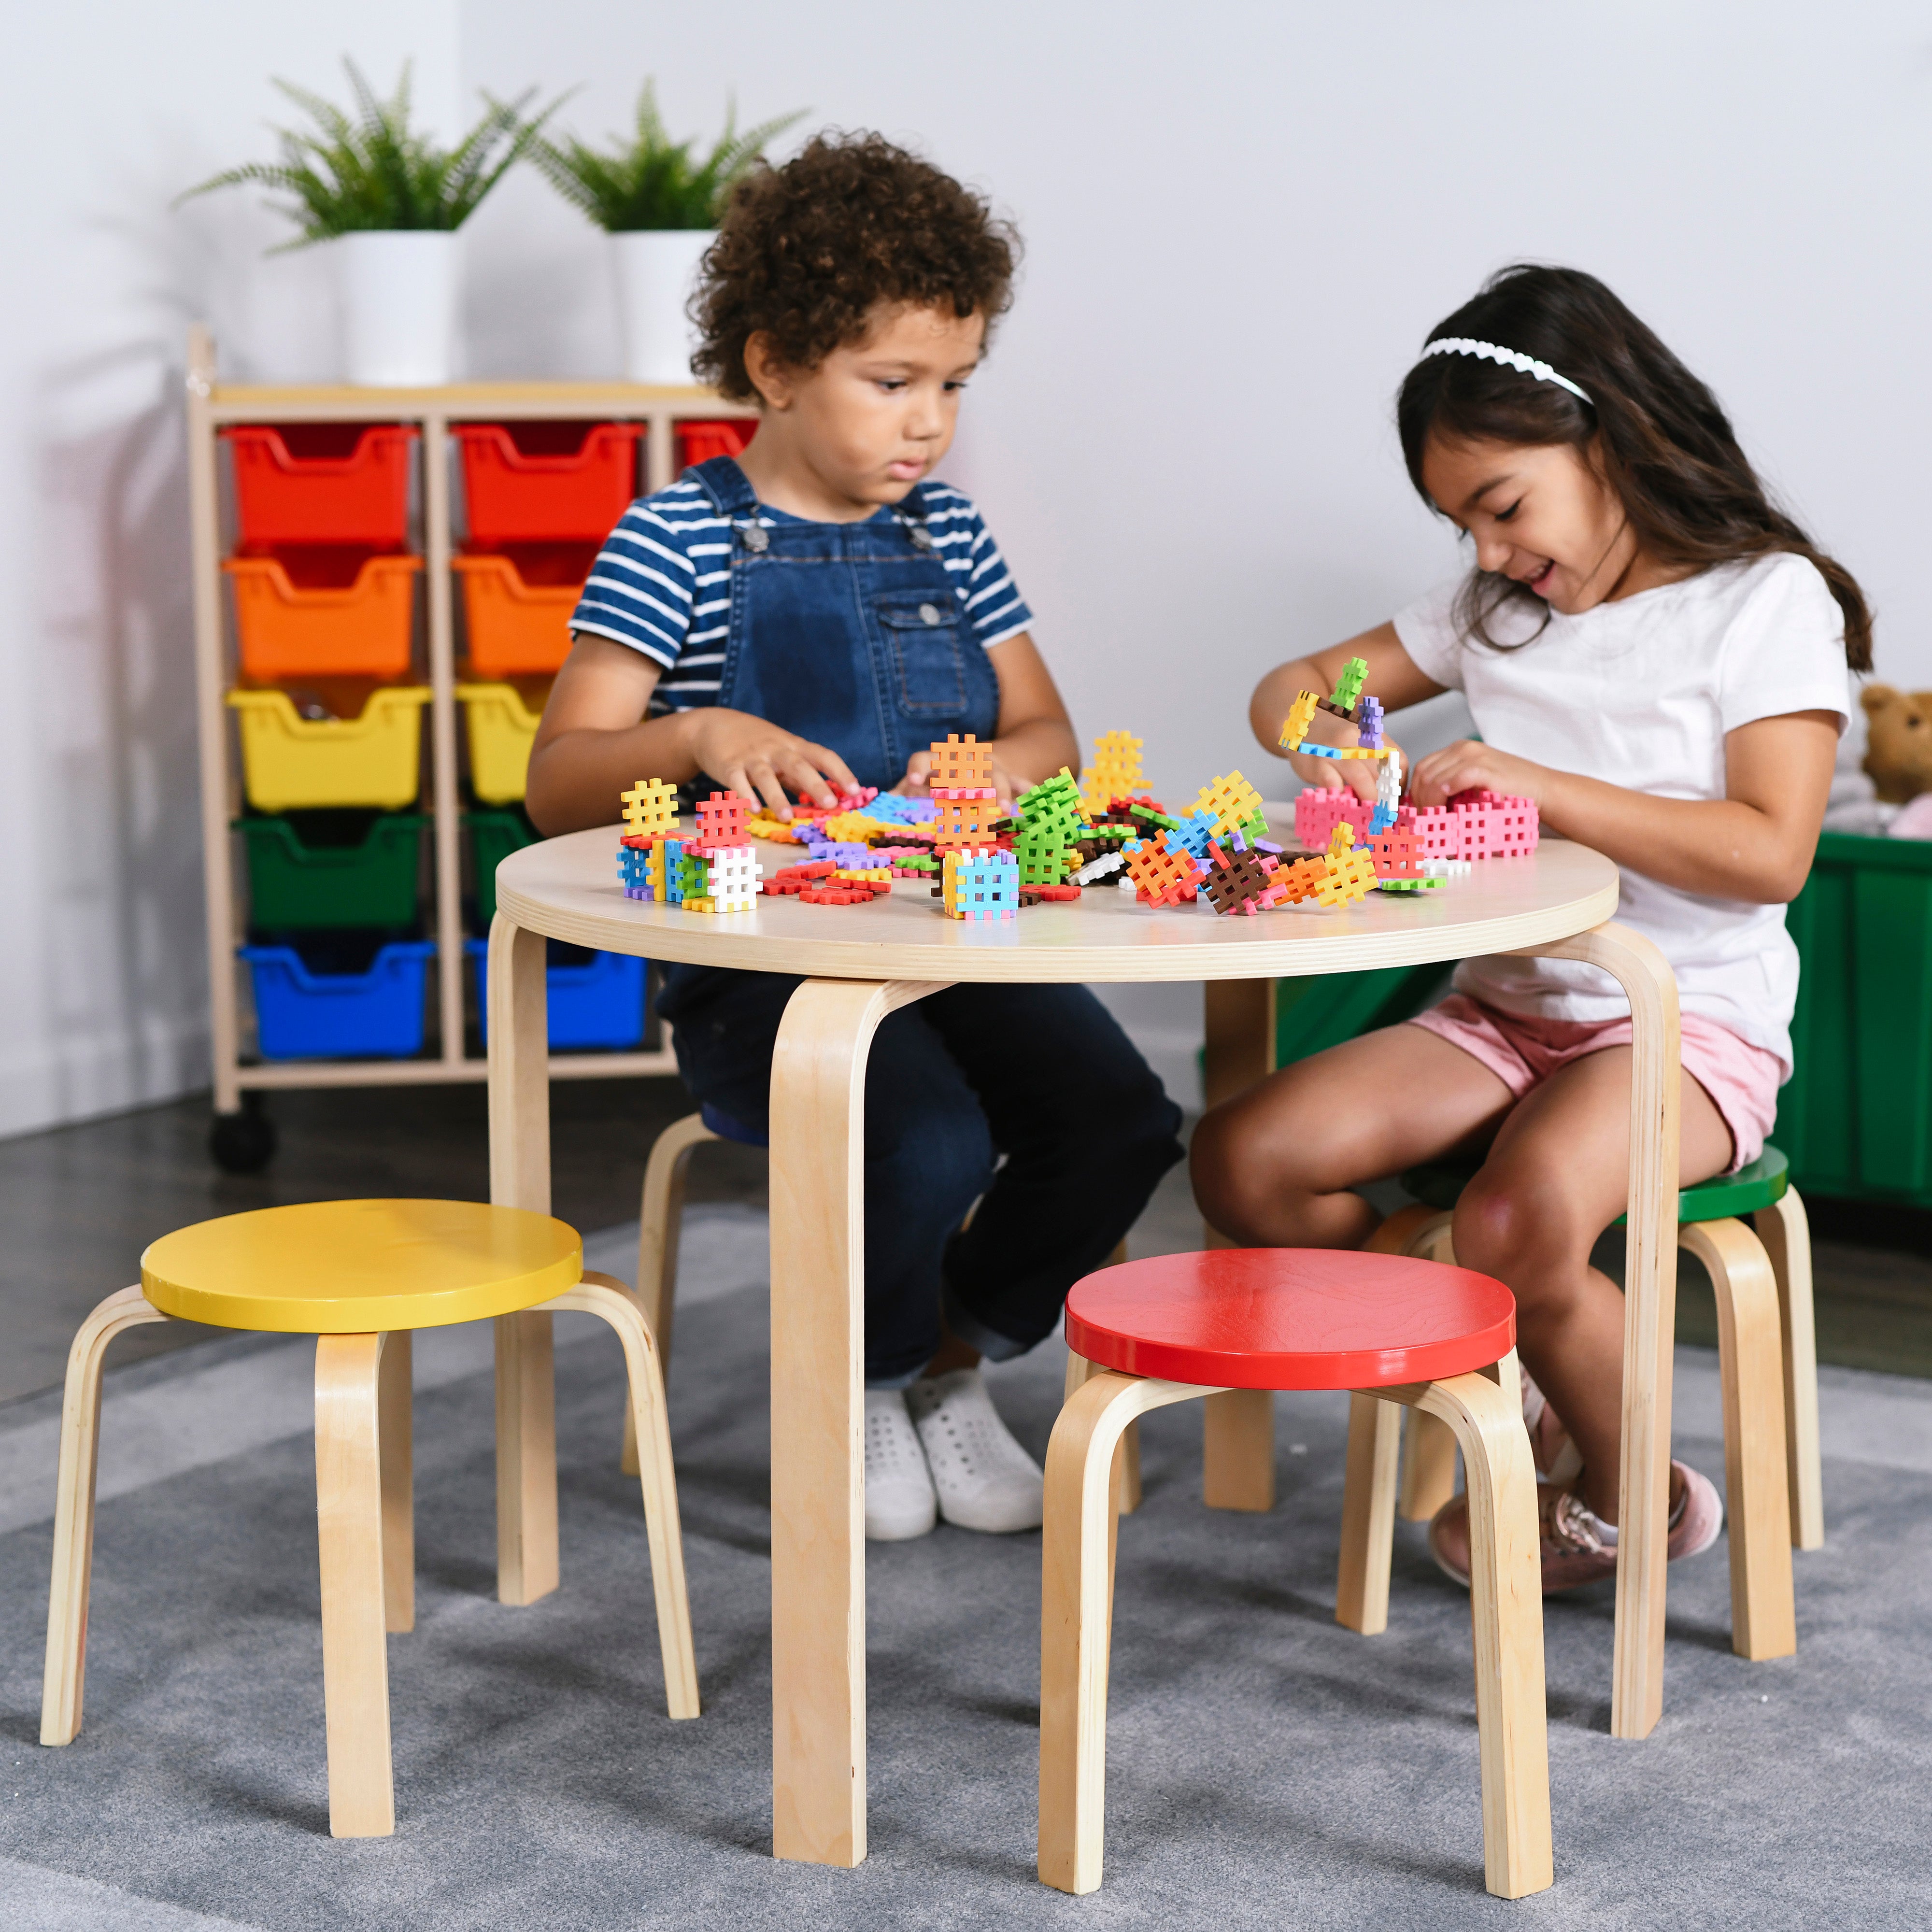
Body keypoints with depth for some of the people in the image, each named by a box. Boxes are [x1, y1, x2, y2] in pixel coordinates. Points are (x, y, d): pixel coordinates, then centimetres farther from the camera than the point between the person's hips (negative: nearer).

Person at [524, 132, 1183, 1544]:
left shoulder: (947, 534, 13)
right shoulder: (679, 540, -3)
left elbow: (1047, 734, 16)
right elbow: (557, 786, -8)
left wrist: (992, 768, -8)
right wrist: (700, 738, -28)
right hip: (765, 964, -5)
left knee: (1122, 1118, -20)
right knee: (929, 1147, -31)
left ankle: (952, 1368, 9)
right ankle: (862, 1389, 4)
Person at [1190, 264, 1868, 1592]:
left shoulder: (1766, 600, -5)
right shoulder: (1495, 610, 13)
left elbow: (1770, 852, -16)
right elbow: (1294, 683, 20)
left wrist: (1540, 784, -20)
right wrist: (1323, 739, -5)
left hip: (1691, 1022, -6)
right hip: (1503, 1010, 7)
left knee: (1519, 1220, -36)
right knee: (1244, 1160, -16)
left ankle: (1633, 1497, -5)